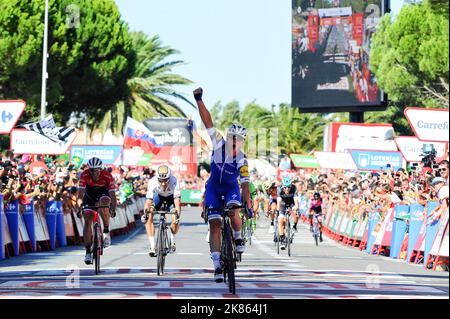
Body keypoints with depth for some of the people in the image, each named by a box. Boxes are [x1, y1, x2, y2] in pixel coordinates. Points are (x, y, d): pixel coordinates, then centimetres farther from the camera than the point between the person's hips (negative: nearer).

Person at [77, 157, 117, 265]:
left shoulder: (107, 176, -31)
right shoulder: (84, 175, -29)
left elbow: (112, 195, -33)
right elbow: (80, 194, -32)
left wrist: (113, 209, -48)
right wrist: (80, 207, -48)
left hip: (103, 192, -1)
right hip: (90, 194, 1)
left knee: (104, 204, -36)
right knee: (87, 221, -10)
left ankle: (106, 232, -15)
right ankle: (88, 252, -4)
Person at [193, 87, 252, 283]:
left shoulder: (242, 161, -22)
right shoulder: (219, 144, -18)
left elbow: (245, 184, -25)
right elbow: (208, 122, -19)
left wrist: (248, 205, -32)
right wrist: (199, 100, -24)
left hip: (231, 188, -1)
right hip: (213, 187, 1)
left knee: (233, 213, -31)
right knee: (214, 223, -10)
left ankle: (238, 239, 2)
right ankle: (217, 265, -11)